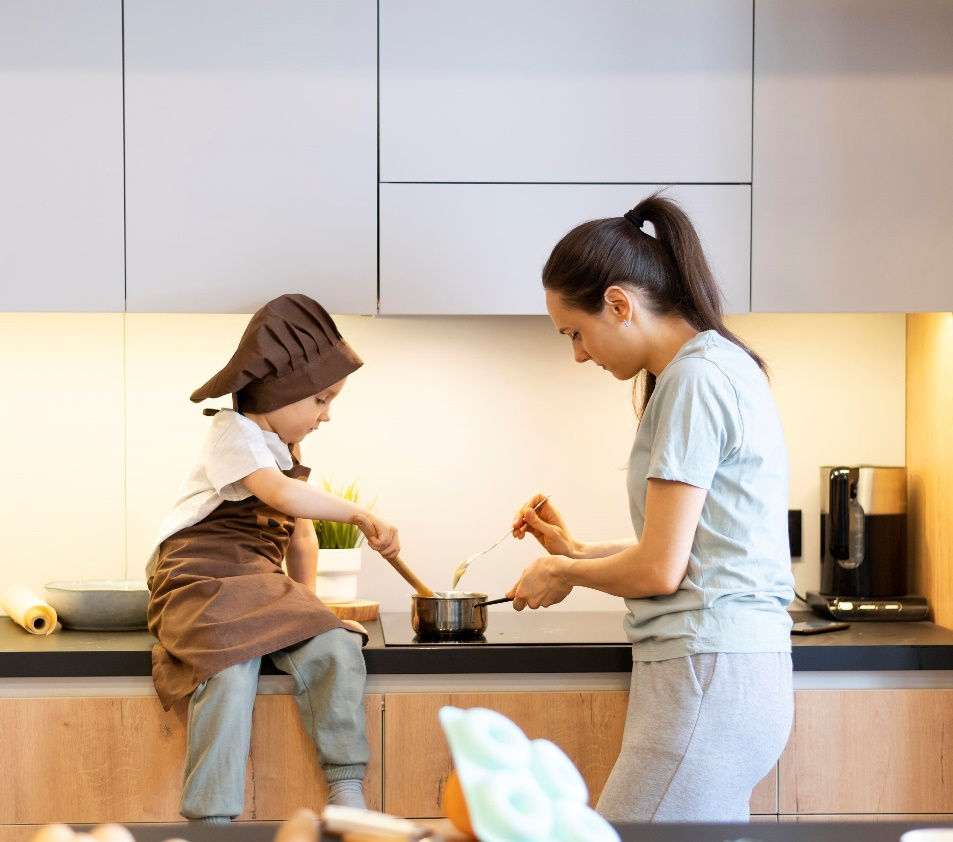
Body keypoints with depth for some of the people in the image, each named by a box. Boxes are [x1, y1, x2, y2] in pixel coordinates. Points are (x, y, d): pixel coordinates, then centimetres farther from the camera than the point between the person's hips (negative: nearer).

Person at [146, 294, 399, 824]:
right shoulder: (234, 433, -8)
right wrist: (361, 516, -19)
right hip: (204, 582, -7)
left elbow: (301, 537, 25)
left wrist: (307, 602, 16)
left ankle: (346, 794, -14)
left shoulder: (289, 453, 21)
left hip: (264, 587, 7)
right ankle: (212, 819, -26)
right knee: (231, 676, -33)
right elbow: (284, 496, -24)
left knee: (336, 649, -19)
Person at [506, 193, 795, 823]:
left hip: (711, 676, -10)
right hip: (727, 673, 10)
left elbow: (658, 570, -13)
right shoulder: (723, 367, 19)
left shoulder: (695, 380, -11)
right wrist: (579, 552, 21)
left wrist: (563, 574, 4)